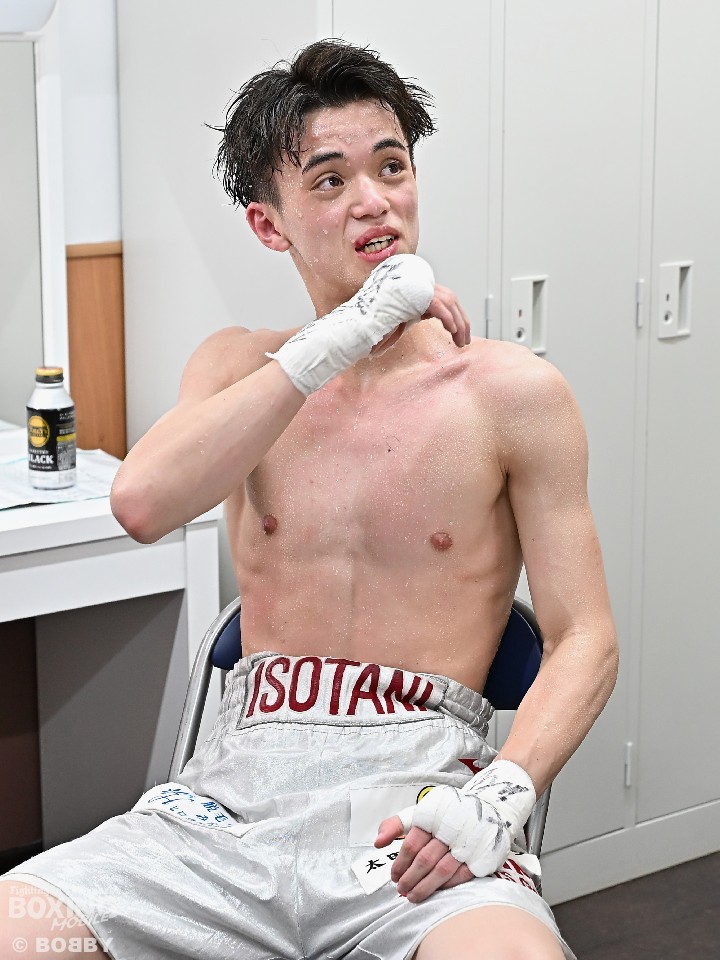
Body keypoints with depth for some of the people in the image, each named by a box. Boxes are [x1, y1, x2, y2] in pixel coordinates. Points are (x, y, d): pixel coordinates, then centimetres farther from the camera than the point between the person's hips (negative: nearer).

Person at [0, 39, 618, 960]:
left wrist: (499, 797, -16)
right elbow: (142, 503, -8)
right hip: (240, 777, 3)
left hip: (414, 782, -2)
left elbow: (584, 641, 3)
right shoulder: (237, 365, 14)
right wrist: (343, 336, -10)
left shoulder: (512, 393, 4)